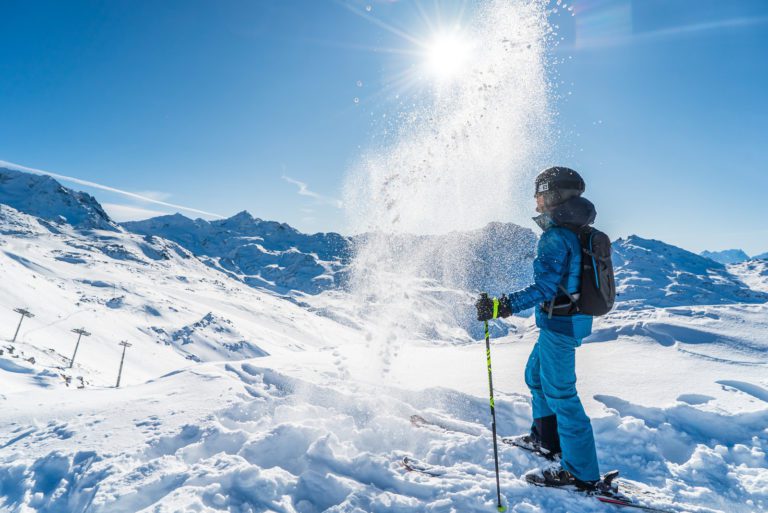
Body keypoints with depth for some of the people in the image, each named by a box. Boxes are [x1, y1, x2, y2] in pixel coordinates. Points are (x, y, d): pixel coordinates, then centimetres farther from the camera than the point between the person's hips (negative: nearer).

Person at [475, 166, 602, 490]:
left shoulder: (555, 237, -21)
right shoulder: (575, 232, 9)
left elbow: (545, 287, -30)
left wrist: (502, 306, -36)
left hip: (559, 324, -10)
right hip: (570, 319, 10)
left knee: (559, 394, 1)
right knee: (536, 375, 23)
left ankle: (583, 473, 14)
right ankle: (546, 440, 38)